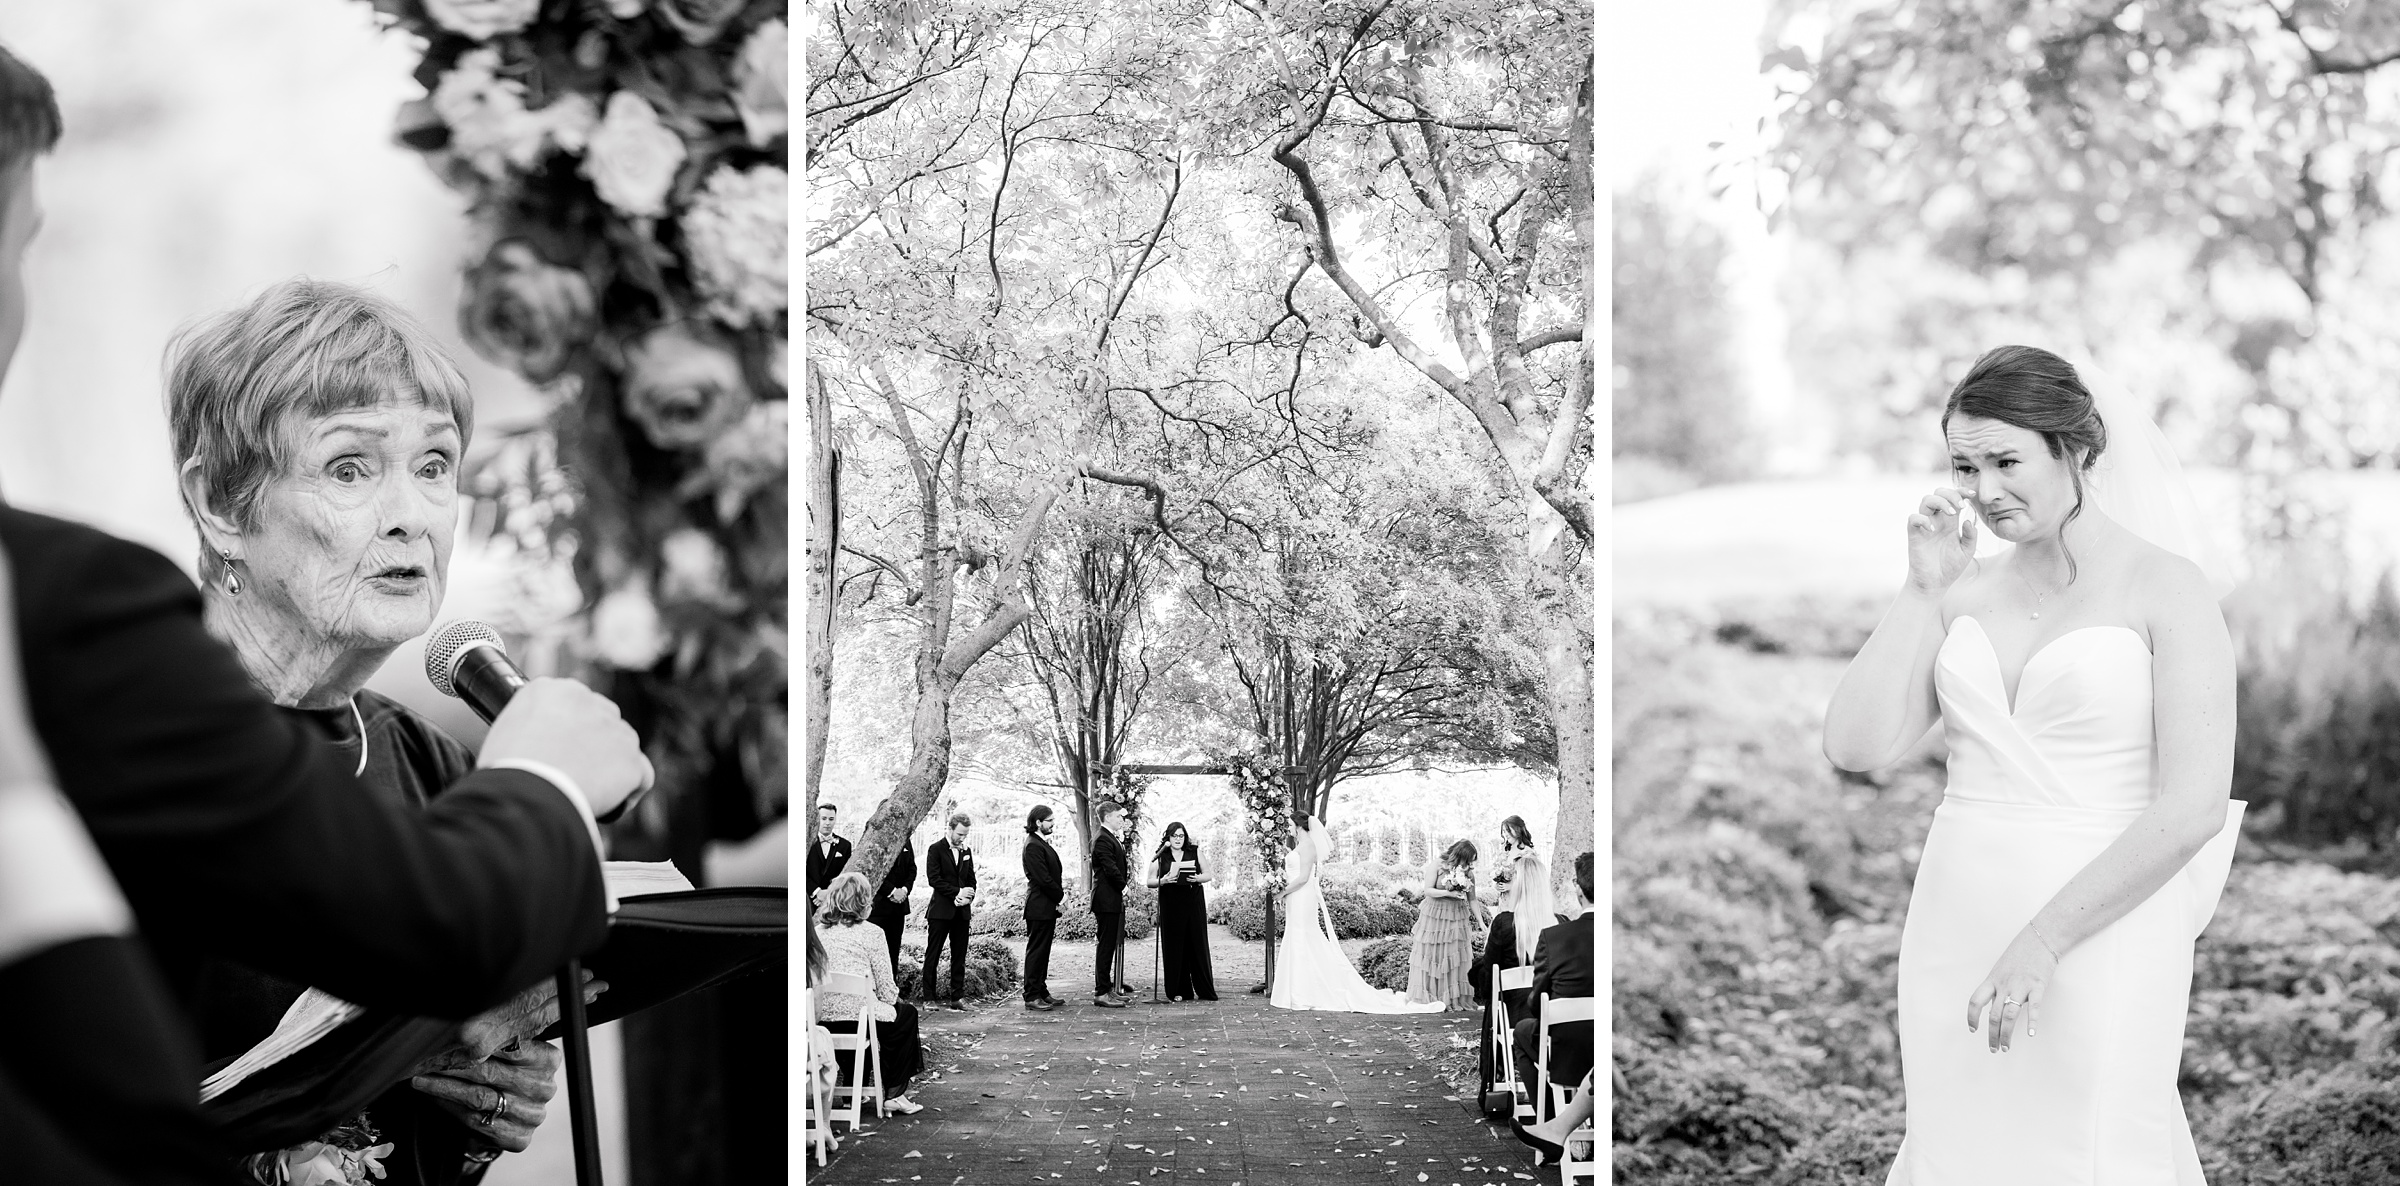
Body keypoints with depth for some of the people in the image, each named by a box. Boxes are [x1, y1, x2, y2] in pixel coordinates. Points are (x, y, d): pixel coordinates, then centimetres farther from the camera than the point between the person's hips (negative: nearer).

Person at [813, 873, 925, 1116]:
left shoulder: (817, 932, 6)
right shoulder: (870, 934, -7)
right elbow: (886, 990, -6)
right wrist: (895, 1000, 17)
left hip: (820, 1019, 6)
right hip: (857, 1017, -6)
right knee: (906, 1014, 23)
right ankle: (894, 1095, 22)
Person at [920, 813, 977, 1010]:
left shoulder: (966, 852, 14)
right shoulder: (936, 850, -3)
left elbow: (971, 879, 15)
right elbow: (933, 879, -11)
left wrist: (968, 897, -5)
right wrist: (957, 893, -16)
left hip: (962, 911, 5)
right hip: (940, 910, -5)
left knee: (959, 956, 5)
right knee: (933, 955, 0)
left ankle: (958, 996, 7)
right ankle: (928, 995, 5)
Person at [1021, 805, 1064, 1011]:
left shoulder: (1042, 844, 16)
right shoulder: (1033, 846, -15)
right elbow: (1043, 878, -19)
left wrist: (1060, 893, 5)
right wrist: (1061, 895, -9)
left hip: (1048, 907, 10)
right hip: (1039, 907, -10)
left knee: (1043, 952, 14)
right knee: (1036, 951, -5)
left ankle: (1041, 992, 20)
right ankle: (1032, 997, -2)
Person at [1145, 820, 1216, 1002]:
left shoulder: (1195, 852, 8)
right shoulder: (1160, 857, 6)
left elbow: (1208, 875, 10)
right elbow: (1150, 882, 5)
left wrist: (1198, 878, -12)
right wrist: (1162, 881, -16)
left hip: (1194, 904, 0)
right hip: (1170, 906, 0)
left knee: (1197, 945, -2)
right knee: (1174, 948, -1)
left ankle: (1205, 990, 4)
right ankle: (1179, 991, 5)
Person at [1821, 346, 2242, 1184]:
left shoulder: (2167, 588, -5)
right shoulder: (1965, 592, 8)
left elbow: (2195, 805, -13)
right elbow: (1856, 747, 0)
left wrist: (2043, 940, -16)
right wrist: (1924, 589, -4)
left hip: (2101, 938, -4)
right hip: (1955, 937, 5)